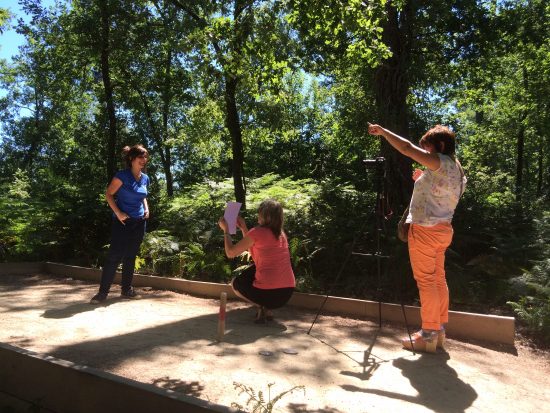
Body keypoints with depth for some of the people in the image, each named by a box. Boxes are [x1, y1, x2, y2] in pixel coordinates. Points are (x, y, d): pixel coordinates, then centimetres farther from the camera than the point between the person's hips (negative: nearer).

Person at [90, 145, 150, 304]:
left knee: (130, 257, 12)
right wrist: (118, 213, -17)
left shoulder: (145, 178, 7)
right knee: (114, 256, -5)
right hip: (122, 222, -6)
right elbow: (109, 194, -9)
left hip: (139, 223, 6)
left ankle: (126, 289, 22)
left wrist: (146, 208, 5)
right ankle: (103, 292, 4)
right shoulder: (122, 175, -12)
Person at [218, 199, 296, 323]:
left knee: (236, 283, 24)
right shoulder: (281, 233, 10)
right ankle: (267, 308, 15)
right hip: (287, 294, 6)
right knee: (252, 270, 32)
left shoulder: (257, 232, -11)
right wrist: (243, 228, 20)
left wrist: (226, 230, 12)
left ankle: (261, 307, 2)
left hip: (268, 293, -6)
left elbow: (230, 253, -2)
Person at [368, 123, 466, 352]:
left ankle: (428, 335, 1)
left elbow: (407, 148, -19)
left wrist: (382, 131, -8)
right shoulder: (456, 169, 15)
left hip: (425, 229, -10)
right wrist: (422, 180, 16)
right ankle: (439, 331, 19)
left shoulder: (442, 163, -12)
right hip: (443, 229, 10)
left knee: (426, 281, -5)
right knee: (438, 279, 12)